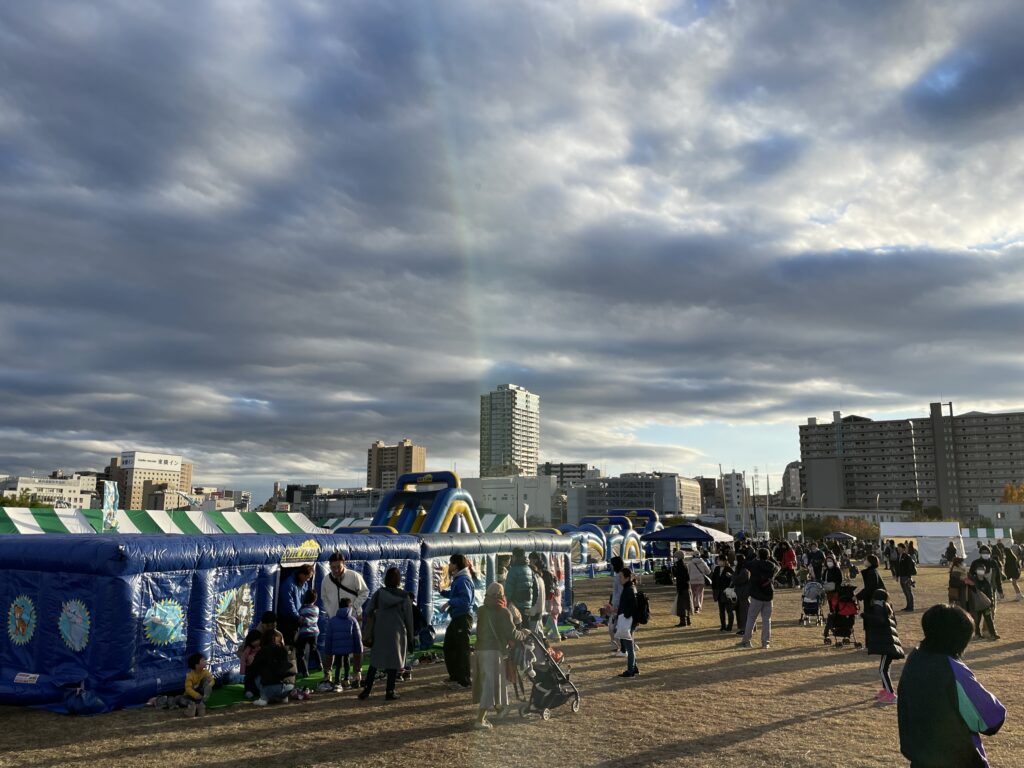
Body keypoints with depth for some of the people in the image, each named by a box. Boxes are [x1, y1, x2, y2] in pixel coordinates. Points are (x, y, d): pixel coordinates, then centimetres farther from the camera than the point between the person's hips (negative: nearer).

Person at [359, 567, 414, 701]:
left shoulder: (378, 593, -1)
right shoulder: (404, 597, -5)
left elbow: (369, 611, -2)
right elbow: (409, 619, -1)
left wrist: (369, 633, 10)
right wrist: (410, 637, 8)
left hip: (380, 632, 2)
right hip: (397, 633, -2)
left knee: (374, 662, 11)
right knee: (394, 662, 6)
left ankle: (366, 690, 9)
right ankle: (390, 692, 6)